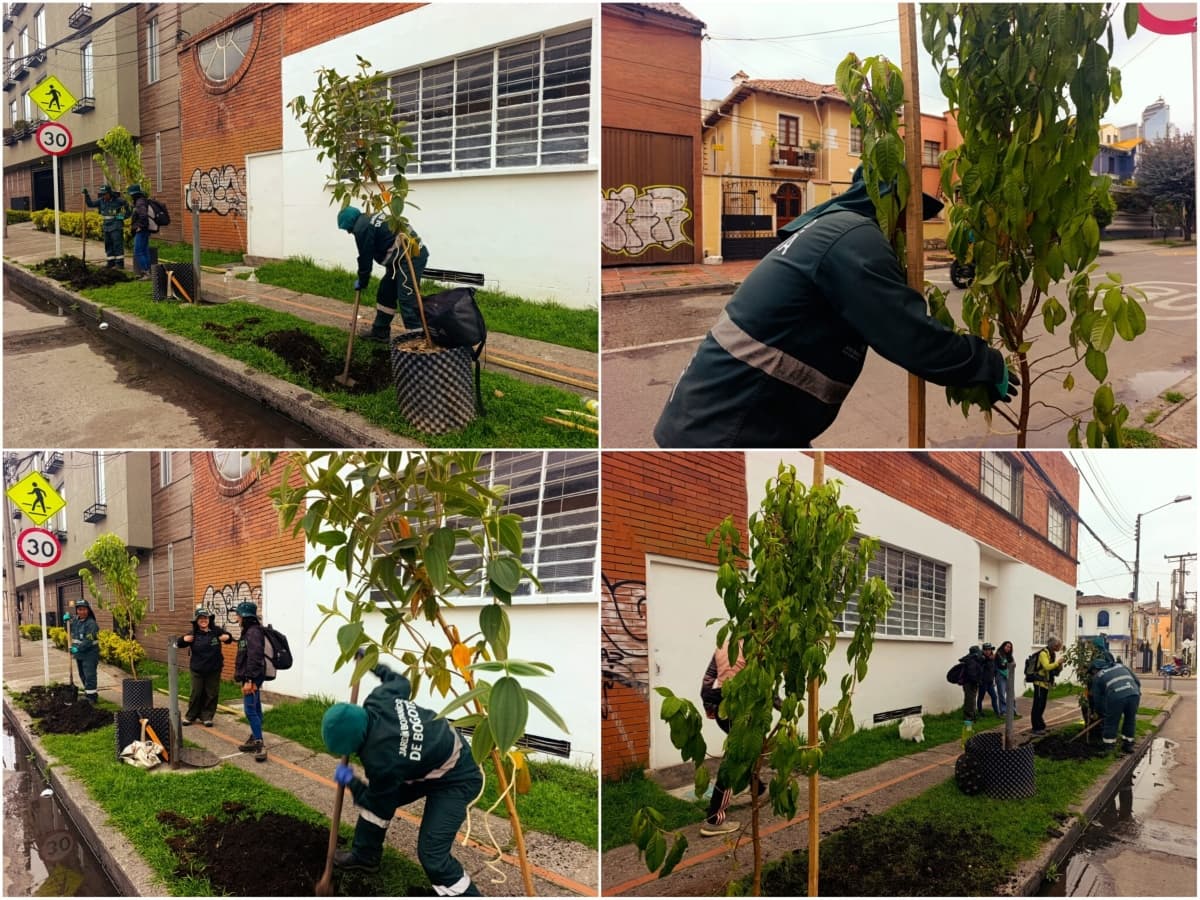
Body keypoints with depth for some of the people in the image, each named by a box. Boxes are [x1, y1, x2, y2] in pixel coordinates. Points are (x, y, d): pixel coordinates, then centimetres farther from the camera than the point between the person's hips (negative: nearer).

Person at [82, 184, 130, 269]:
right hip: (106, 226, 6)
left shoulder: (117, 200, -8)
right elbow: (90, 204, 9)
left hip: (116, 227, -6)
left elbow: (126, 205, 8)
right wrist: (86, 195, 0)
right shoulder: (101, 200, 5)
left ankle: (120, 263, -7)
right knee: (108, 245, 7)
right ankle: (111, 262, 13)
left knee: (117, 244, -8)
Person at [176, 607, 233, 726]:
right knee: (196, 694, 7)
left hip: (214, 670, 1)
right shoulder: (193, 634, -5)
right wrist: (183, 639, -19)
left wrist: (228, 637, -13)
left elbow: (227, 637, 12)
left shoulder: (216, 631, -4)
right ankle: (191, 716, 23)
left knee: (212, 694, 6)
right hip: (197, 670, -1)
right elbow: (178, 644, 4)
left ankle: (207, 717, 19)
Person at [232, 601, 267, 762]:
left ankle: (260, 745, -13)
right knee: (255, 709, 15)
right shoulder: (249, 631, 14)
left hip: (252, 677, -11)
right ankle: (254, 739, 22)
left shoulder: (253, 632, -19)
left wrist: (249, 680, -27)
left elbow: (254, 658, -25)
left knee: (250, 710, -12)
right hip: (251, 677, 11)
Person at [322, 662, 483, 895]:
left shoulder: (380, 759, -35)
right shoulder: (376, 701, -17)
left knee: (432, 854, -17)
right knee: (378, 796, 17)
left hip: (456, 779, -10)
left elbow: (380, 805, -15)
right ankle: (365, 855, 38)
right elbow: (401, 683, 8)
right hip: (433, 756, 10)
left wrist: (351, 781, -1)